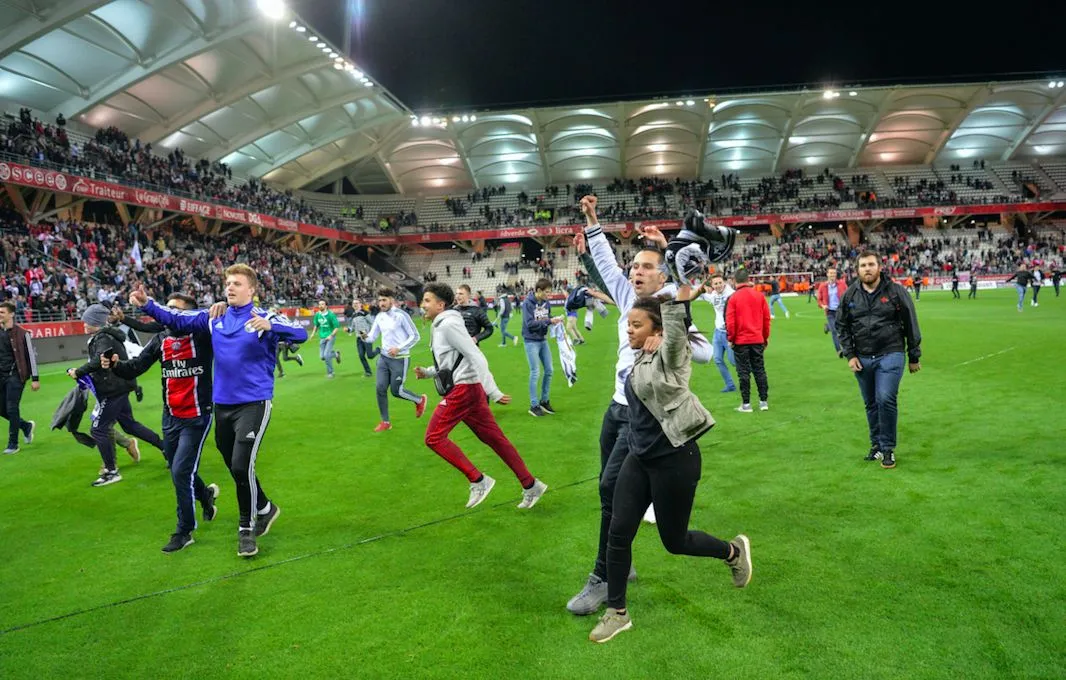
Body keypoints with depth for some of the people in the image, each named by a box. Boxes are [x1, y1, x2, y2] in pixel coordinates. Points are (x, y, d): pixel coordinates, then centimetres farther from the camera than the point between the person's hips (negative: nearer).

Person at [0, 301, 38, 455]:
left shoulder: (22, 333, -8)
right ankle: (26, 426, 30)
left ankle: (13, 444, 5)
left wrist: (35, 379, -8)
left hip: (15, 376, -6)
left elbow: (31, 356, -6)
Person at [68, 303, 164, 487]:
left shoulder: (103, 338, -15)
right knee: (129, 424, 18)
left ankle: (112, 472, 4)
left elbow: (100, 360, -32)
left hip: (112, 389, -10)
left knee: (98, 430, -2)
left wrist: (78, 372, -22)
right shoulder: (108, 336, 15)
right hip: (120, 387, 10)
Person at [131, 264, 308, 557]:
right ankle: (264, 508, 37)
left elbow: (300, 334, -22)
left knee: (241, 466, -12)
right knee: (235, 468, 15)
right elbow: (177, 320, 11)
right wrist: (147, 304, -4)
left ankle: (247, 527, 9)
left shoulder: (264, 318, -8)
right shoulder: (214, 318, 7)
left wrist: (269, 327, -39)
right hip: (222, 404, 6)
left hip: (254, 404, -6)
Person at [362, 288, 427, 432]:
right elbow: (372, 337, 7)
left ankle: (420, 400, 28)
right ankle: (385, 422, 15)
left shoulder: (401, 315, -15)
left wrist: (399, 348, -21)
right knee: (381, 389, 1)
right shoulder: (379, 317, 4)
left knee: (396, 391, 0)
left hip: (399, 359, -6)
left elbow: (415, 336, -14)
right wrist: (365, 337, -17)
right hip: (384, 357, 6)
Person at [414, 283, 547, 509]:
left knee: (434, 437, -7)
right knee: (495, 439, 10)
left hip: (463, 389, -10)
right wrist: (426, 372, 12)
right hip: (465, 389, 10)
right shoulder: (440, 325, 18)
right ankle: (531, 486, 14)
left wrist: (493, 392, -22)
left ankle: (478, 480, -6)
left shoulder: (448, 324, -12)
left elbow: (476, 357, -18)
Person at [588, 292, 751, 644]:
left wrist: (679, 296, -49)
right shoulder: (641, 356, 5)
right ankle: (617, 613, 20)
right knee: (618, 534, 3)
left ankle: (734, 551, 38)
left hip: (675, 461, -7)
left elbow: (676, 329, -37)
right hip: (639, 459, 7)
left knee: (675, 541, 9)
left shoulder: (669, 355, -17)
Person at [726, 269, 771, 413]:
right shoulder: (759, 296, 1)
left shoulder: (733, 298, -9)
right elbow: (766, 318, 4)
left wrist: (731, 339, 2)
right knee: (759, 370, 12)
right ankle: (764, 401, 14)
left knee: (743, 372, 3)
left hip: (741, 341, -3)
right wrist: (765, 338, 14)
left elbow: (730, 321, -11)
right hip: (758, 340, 3)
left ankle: (746, 404, 5)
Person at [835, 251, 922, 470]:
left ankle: (888, 448, 1)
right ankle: (876, 444, 26)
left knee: (886, 400, -14)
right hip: (862, 359, 4)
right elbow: (842, 326, 11)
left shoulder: (895, 291, -4)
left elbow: (911, 325, 1)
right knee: (871, 404, 11)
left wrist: (914, 357, 3)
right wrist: (850, 355, 3)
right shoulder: (850, 294, 4)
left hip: (890, 355, -3)